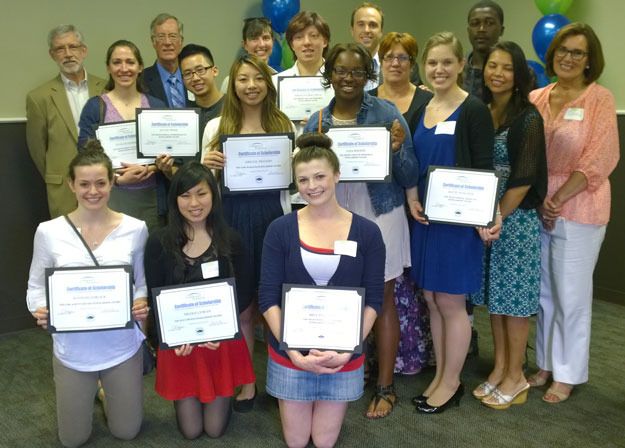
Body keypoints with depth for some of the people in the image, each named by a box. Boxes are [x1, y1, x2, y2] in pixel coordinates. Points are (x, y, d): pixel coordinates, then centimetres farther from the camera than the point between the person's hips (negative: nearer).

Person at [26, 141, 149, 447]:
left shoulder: (135, 229, -8)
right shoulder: (49, 232, -10)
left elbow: (143, 283, 3)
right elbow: (36, 286, 1)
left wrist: (141, 303, -19)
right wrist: (40, 311, -20)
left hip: (122, 347, 0)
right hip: (72, 350, 0)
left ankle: (107, 392, 48)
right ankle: (89, 393, 47)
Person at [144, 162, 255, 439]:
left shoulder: (230, 240, -6)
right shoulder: (159, 242, -9)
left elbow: (243, 294, -3)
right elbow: (155, 298, -7)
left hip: (222, 340, 1)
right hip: (179, 341, 0)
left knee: (215, 429, 11)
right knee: (191, 431, 10)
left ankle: (224, 398, 43)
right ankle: (182, 400, 42)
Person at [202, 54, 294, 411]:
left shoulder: (285, 125, 7)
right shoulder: (216, 127, 5)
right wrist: (207, 165, -13)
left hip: (274, 217, 0)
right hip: (233, 219, 0)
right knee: (241, 304, 7)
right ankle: (246, 382, 23)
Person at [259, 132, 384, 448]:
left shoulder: (367, 232, -5)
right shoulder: (280, 229, -7)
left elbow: (373, 301, -4)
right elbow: (267, 298, -8)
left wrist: (348, 349, -16)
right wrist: (293, 351, -18)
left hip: (343, 354, 0)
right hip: (291, 352, 0)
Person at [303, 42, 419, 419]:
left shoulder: (387, 113, -5)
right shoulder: (316, 122, 4)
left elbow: (410, 179, -5)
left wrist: (398, 148, -23)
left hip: (380, 217, -3)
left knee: (381, 300, 5)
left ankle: (386, 387, 19)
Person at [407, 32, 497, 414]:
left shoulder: (474, 111, -8)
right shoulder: (421, 111, 10)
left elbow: (484, 169, -11)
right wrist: (412, 200, -3)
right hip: (425, 217, 6)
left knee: (451, 301, 2)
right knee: (432, 299, 13)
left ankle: (451, 382, 19)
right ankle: (440, 374, 28)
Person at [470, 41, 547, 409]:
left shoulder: (527, 117, -10)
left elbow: (524, 178, -14)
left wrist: (498, 219, -15)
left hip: (517, 219, -6)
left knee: (513, 297, 2)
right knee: (493, 295, 13)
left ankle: (515, 376, 17)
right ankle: (500, 368, 27)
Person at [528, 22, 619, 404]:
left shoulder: (600, 99, -5)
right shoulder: (536, 99, 8)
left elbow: (600, 159, -12)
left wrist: (558, 199, -15)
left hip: (578, 211, -4)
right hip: (536, 208, 5)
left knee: (571, 296, 4)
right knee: (543, 292, 13)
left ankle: (567, 374, 18)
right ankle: (546, 363, 28)